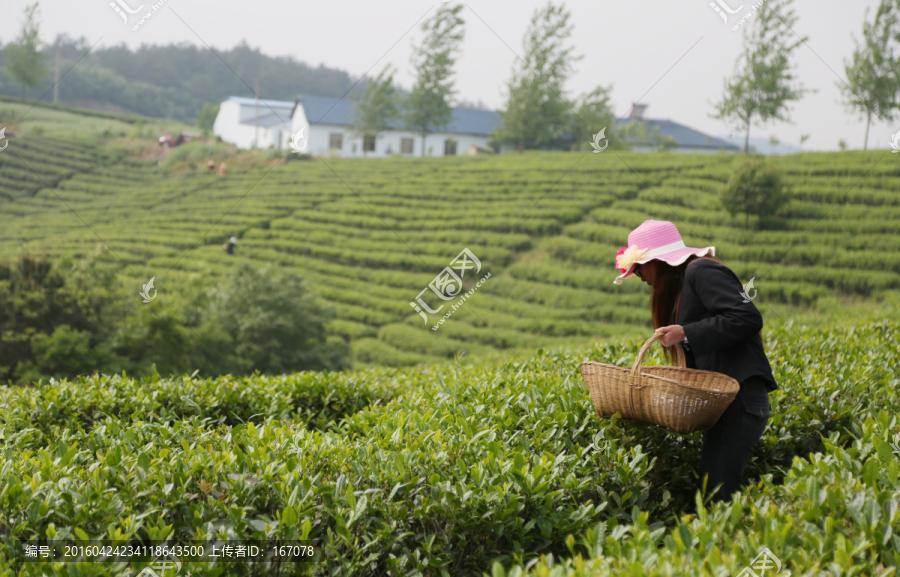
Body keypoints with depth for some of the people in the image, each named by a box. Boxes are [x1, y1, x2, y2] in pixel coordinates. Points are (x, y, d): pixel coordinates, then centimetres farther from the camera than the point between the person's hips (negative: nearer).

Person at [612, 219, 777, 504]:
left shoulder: (701, 271, -5)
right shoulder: (681, 285, 25)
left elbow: (748, 318, -17)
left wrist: (686, 333, -15)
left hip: (740, 394, -10)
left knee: (717, 487, -16)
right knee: (709, 484, 2)